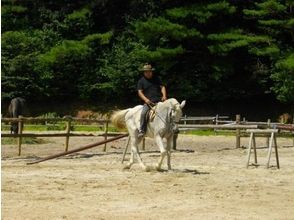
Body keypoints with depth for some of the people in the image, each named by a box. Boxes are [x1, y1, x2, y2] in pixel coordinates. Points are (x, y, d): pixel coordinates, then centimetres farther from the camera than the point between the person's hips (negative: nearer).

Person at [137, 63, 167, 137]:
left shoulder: (156, 78, 16)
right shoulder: (141, 81, 8)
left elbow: (162, 87, 13)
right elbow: (140, 92, 2)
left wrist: (164, 96, -7)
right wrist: (146, 99, -15)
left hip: (159, 101, 3)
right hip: (149, 102, -3)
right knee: (143, 113, -28)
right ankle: (141, 130, -23)